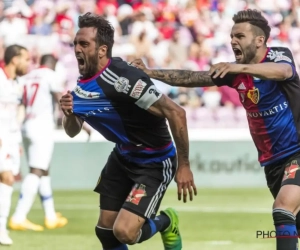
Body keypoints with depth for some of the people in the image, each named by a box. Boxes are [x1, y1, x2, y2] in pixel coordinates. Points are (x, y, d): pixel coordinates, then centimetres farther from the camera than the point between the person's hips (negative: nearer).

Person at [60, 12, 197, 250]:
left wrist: (184, 166, -25)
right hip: (123, 157, 8)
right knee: (105, 231, 10)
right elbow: (73, 131, 11)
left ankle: (166, 223, 15)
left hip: (155, 163, -8)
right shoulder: (83, 84, -4)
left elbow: (176, 113, -30)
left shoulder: (123, 80, -30)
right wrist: (69, 114, -13)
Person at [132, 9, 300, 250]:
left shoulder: (279, 55, -13)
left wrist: (241, 67, -51)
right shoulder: (234, 71, 4)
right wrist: (151, 73, -10)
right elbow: (193, 78, 1)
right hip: (271, 159, 7)